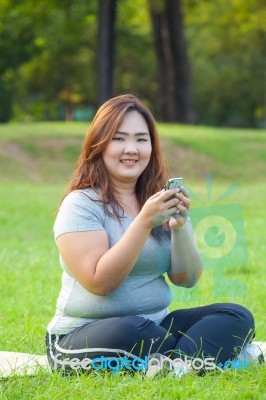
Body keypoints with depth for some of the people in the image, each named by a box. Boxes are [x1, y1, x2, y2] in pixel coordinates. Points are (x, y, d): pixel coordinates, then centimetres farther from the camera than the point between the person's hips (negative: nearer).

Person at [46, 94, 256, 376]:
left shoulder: (160, 201, 10)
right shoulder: (81, 204, -7)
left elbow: (186, 279, 4)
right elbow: (99, 282, -18)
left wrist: (180, 226, -14)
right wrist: (144, 223, -24)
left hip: (154, 326, 6)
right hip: (83, 337, -6)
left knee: (237, 316, -15)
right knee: (128, 332, -39)